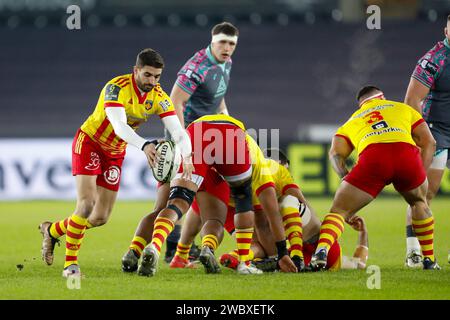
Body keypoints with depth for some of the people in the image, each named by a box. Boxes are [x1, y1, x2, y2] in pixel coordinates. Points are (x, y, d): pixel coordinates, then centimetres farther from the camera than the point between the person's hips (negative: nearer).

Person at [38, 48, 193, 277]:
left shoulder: (159, 97, -12)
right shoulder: (117, 87, -27)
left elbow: (177, 131, -21)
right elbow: (119, 125, -42)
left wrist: (186, 156, -41)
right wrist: (144, 145, -58)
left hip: (115, 152, 6)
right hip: (89, 141, -6)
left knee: (100, 218, 4)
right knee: (87, 204, -21)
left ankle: (52, 231, 29)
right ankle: (70, 264, -9)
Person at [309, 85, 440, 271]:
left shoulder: (351, 122, 35)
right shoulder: (404, 109, 37)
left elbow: (336, 153, 16)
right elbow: (429, 143, 25)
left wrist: (346, 178, 10)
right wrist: (420, 175, 24)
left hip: (372, 158, -1)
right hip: (407, 153, 1)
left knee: (339, 211, 9)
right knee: (419, 202, 32)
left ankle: (321, 251, -19)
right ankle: (430, 260, 29)